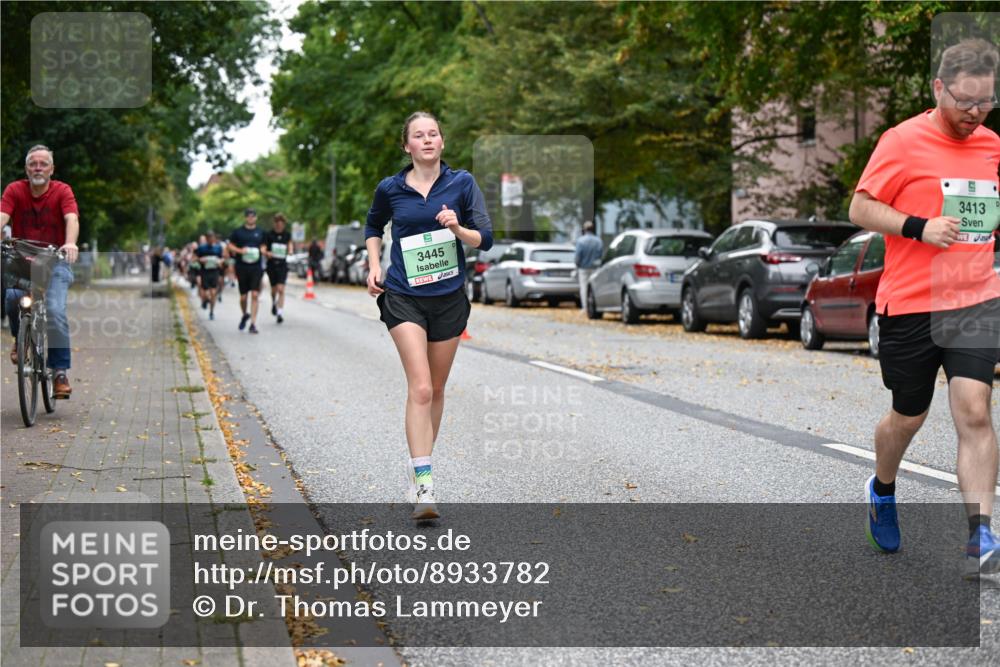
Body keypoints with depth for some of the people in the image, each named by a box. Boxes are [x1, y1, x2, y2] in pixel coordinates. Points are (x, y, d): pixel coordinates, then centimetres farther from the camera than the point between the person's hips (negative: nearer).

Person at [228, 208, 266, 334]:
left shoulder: (260, 232, 9)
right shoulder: (238, 231, 3)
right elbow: (230, 246, 7)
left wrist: (262, 251, -4)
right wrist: (240, 250, -11)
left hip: (256, 267, 0)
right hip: (242, 267, 0)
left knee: (255, 295, -9)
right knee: (243, 296, 7)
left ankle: (253, 323, -7)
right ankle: (245, 315, 37)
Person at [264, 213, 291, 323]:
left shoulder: (287, 234, 1)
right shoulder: (269, 235, -4)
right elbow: (263, 249, -3)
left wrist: (290, 251, -4)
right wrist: (267, 253, -25)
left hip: (282, 265, 0)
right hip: (271, 264, 0)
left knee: (281, 289, -12)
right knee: (274, 289, 13)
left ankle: (280, 313, -14)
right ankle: (274, 303, 45)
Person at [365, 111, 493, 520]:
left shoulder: (462, 183, -1)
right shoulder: (390, 189, 1)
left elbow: (485, 239, -1)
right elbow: (373, 227, 21)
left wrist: (458, 228, -20)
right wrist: (374, 268, 7)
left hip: (449, 298, 2)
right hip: (403, 297, -2)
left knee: (436, 390, 12)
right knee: (420, 388, -17)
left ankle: (419, 465, 32)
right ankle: (423, 486, -21)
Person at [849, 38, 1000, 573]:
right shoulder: (903, 141, -7)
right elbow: (860, 208, -7)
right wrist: (919, 227, -19)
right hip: (909, 305, -3)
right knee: (908, 417, 12)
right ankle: (882, 490, 42)